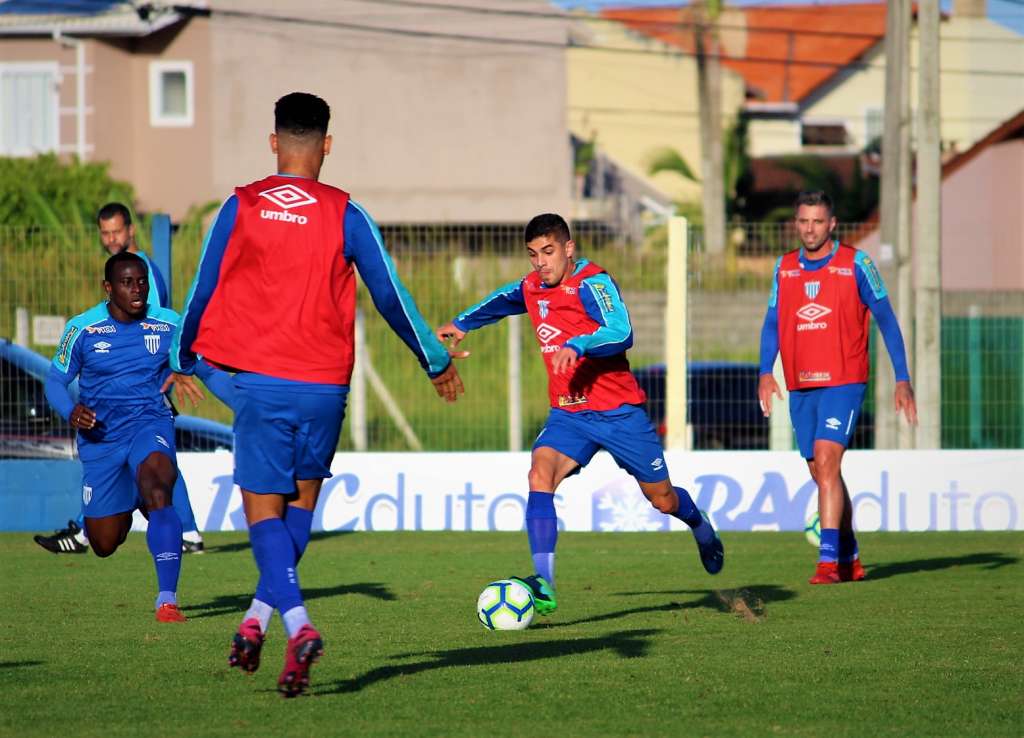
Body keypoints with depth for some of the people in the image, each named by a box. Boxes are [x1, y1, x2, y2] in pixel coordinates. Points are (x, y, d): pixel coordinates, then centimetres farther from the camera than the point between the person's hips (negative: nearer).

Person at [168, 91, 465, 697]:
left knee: (264, 512, 0)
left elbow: (203, 293, 7)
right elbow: (392, 298, 2)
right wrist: (437, 362, 16)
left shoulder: (240, 209, 1)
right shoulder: (346, 215, 0)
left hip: (261, 381, -1)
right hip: (325, 386, 1)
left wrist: (182, 363, 23)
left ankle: (298, 626, -21)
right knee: (302, 501, 20)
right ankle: (259, 617, 10)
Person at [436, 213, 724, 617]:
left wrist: (577, 346, -47)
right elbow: (502, 299, 30)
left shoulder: (592, 284, -17)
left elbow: (622, 333, -33)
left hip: (619, 412, -5)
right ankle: (544, 585, -35)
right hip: (568, 415, 5)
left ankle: (702, 529, 48)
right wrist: (462, 323, 38)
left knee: (663, 499, 10)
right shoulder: (531, 288, 5)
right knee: (540, 474, -25)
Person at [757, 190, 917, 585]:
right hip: (800, 388, 5)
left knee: (826, 463, -20)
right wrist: (765, 372, -1)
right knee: (821, 473, 11)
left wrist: (902, 379, -3)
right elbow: (772, 323, 14)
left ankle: (829, 559, -24)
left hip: (843, 382, -5)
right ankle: (850, 559, 25)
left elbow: (886, 320, 1)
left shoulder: (856, 263, -3)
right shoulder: (784, 267, 10)